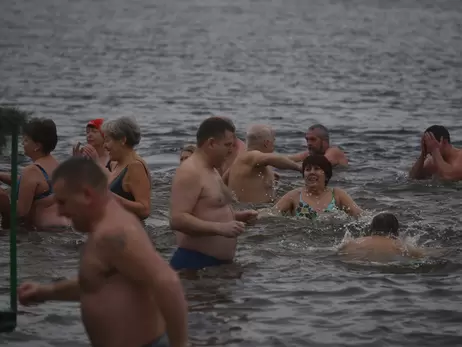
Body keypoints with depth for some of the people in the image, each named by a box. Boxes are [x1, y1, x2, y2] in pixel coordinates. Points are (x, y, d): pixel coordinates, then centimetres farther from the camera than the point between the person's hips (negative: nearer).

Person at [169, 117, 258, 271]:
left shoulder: (211, 170, 18)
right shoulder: (190, 172, -15)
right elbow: (177, 220, -25)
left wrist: (237, 216, 13)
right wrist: (220, 228, -28)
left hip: (218, 263, 10)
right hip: (195, 263, -10)